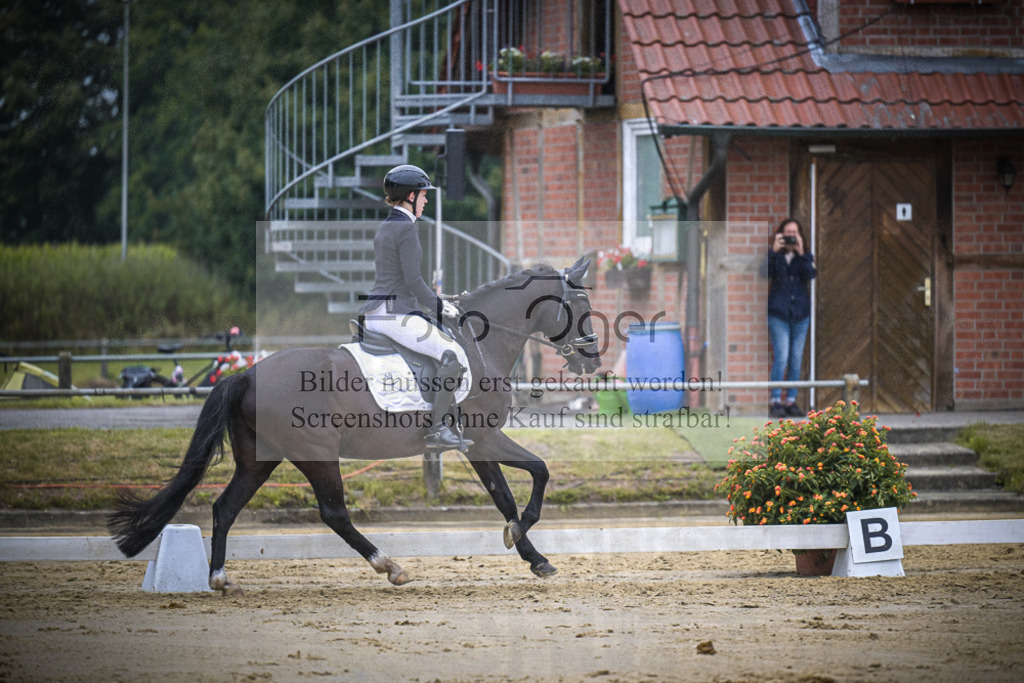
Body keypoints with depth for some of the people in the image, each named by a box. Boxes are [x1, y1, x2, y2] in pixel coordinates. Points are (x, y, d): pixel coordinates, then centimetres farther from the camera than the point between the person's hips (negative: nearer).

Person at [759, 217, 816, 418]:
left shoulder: (805, 256, 8)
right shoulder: (775, 256, 2)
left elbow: (810, 275, -9)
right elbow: (765, 272, -14)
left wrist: (801, 253, -15)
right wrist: (774, 251, -21)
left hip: (800, 312, 3)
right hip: (778, 313, -3)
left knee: (796, 360, 5)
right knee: (781, 357, -11)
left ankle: (791, 400, 11)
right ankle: (775, 401, -7)